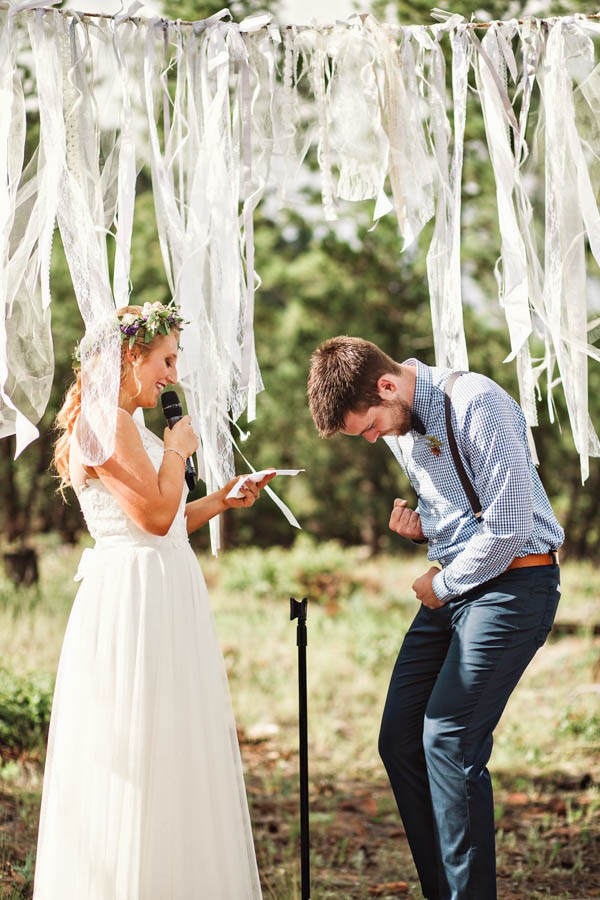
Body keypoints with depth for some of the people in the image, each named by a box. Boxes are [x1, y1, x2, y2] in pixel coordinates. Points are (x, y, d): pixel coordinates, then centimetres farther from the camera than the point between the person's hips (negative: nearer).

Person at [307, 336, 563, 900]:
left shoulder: (475, 403, -18)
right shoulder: (398, 427, 9)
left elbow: (511, 522, -21)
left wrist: (443, 584, -9)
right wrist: (421, 525, 1)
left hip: (511, 583, -9)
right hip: (451, 588, 9)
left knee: (449, 742, -14)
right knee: (399, 740, 4)